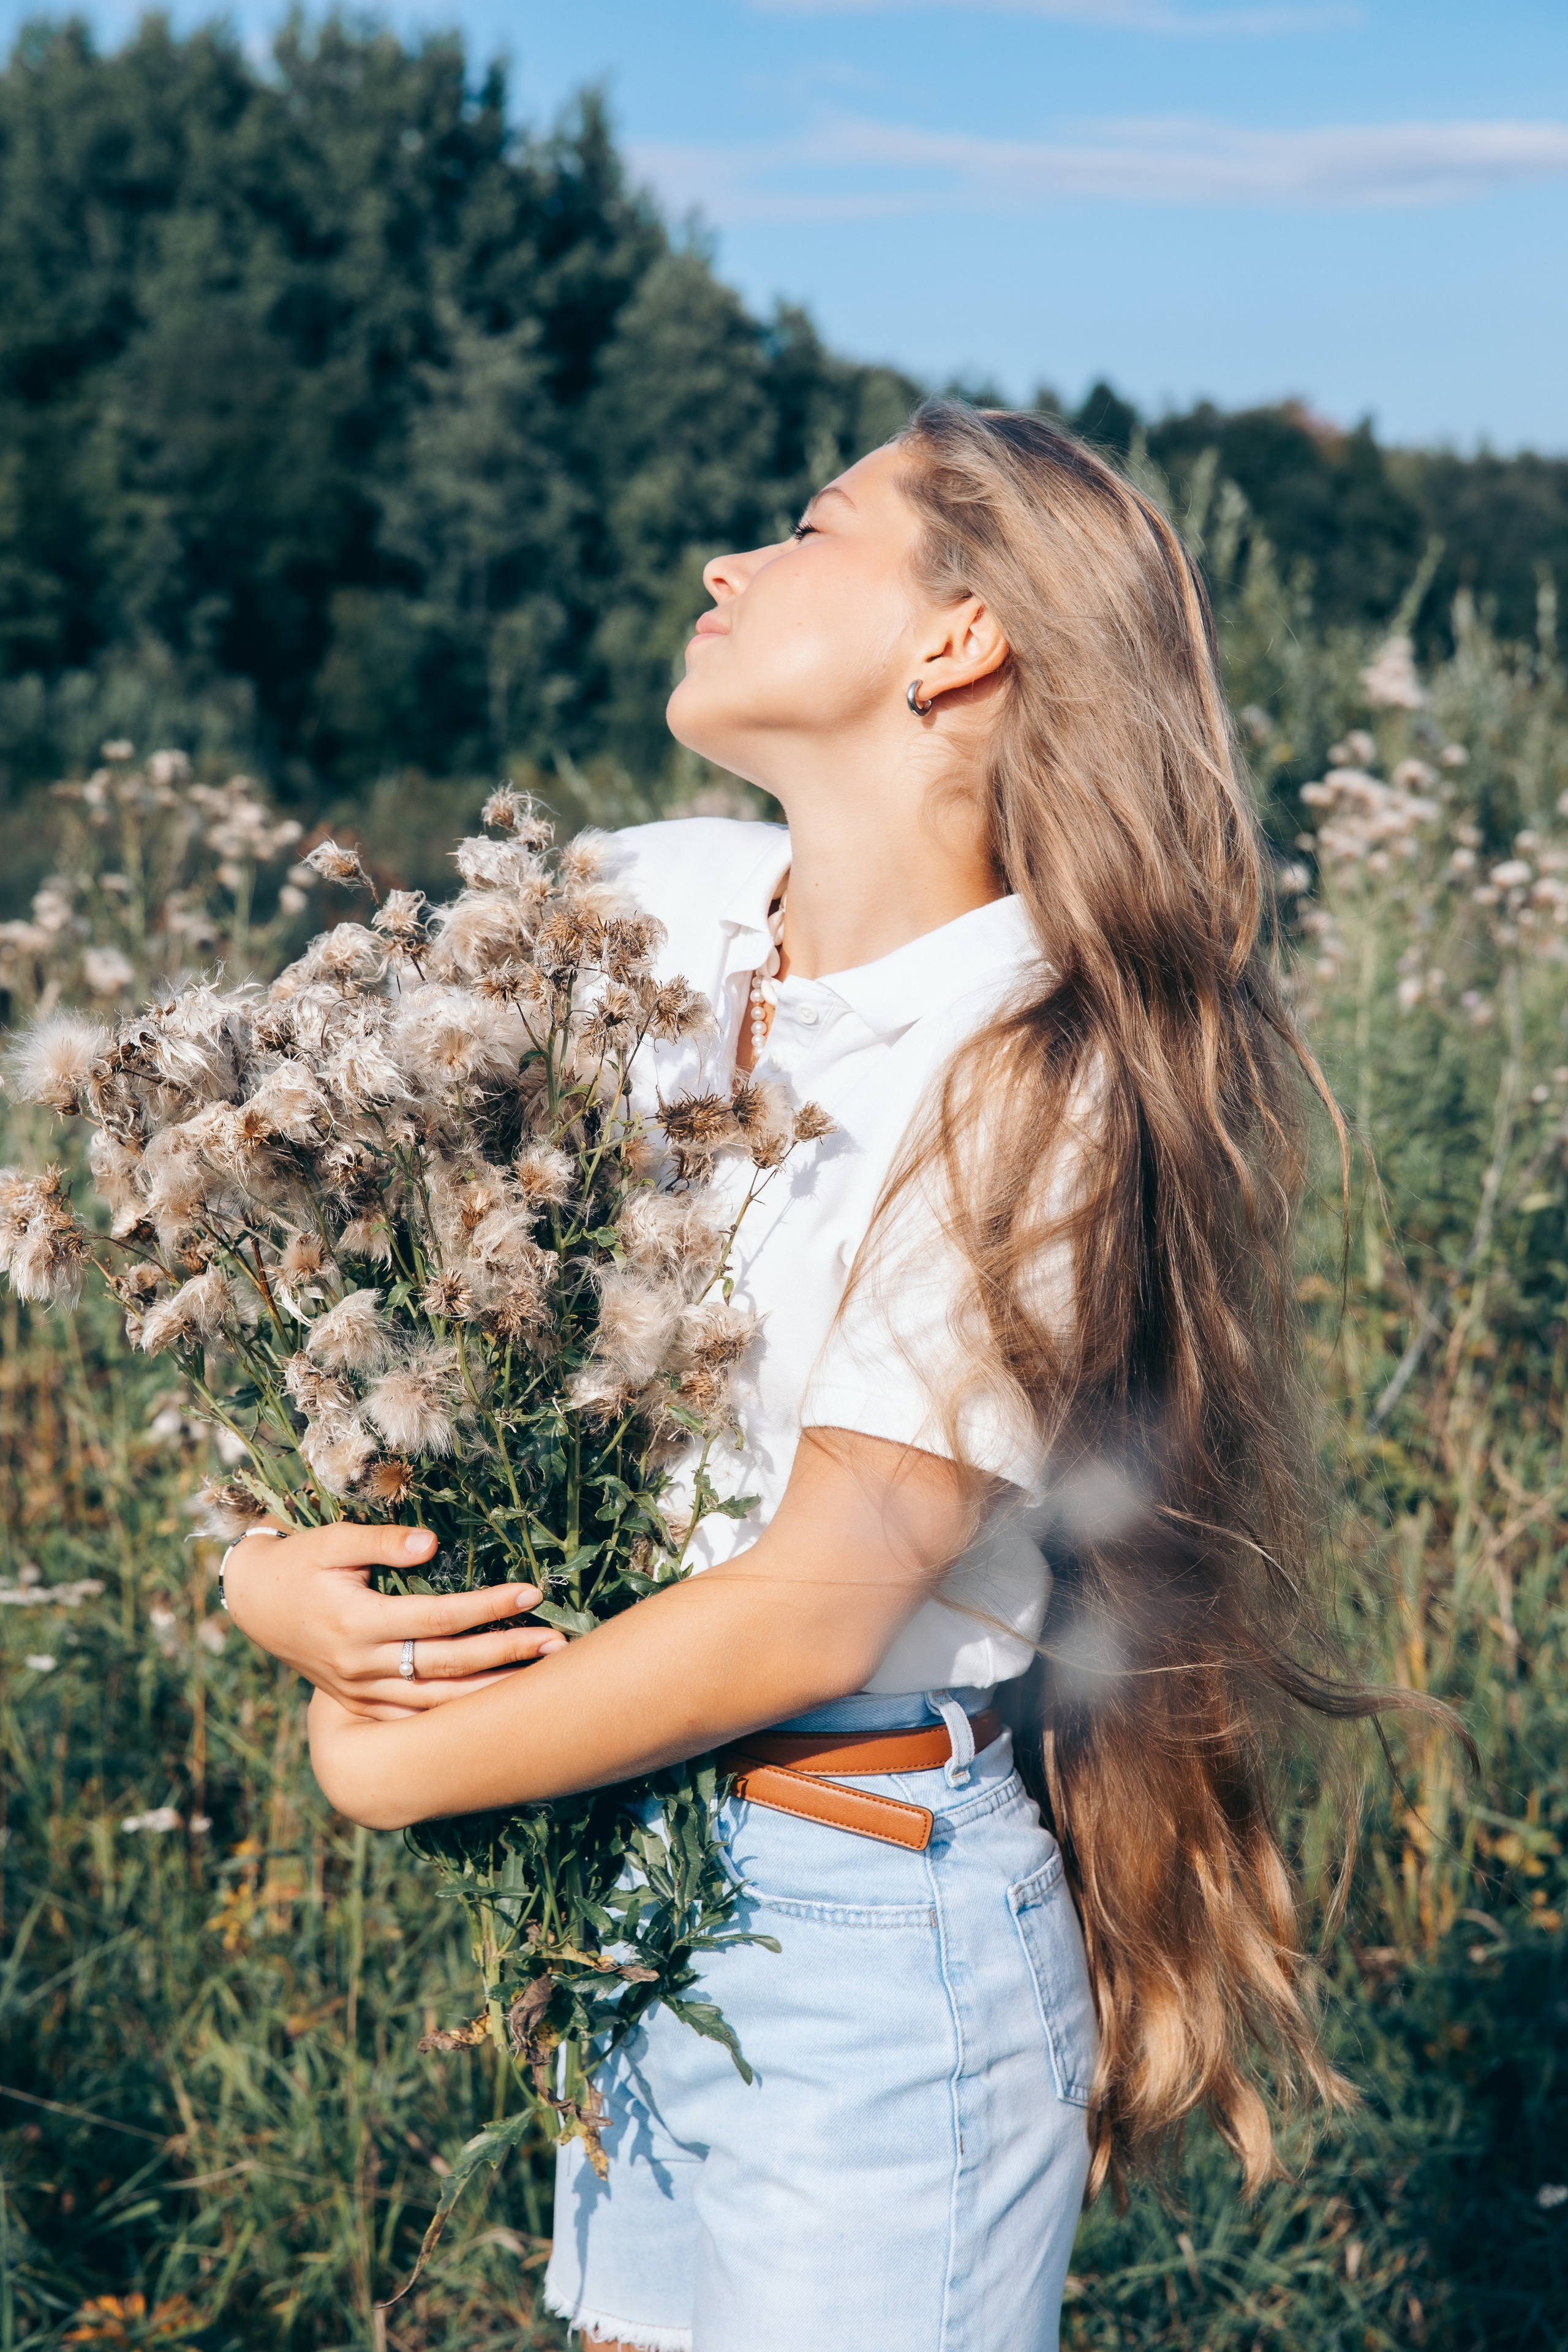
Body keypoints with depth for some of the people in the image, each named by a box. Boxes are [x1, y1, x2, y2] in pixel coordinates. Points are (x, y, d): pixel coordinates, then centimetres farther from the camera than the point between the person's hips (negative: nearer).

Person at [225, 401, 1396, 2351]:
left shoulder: (1028, 1087, -19)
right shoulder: (639, 905, -1)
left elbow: (811, 1612, -21)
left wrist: (381, 1768, -10)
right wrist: (268, 1568, -11)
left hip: (870, 1921, -5)